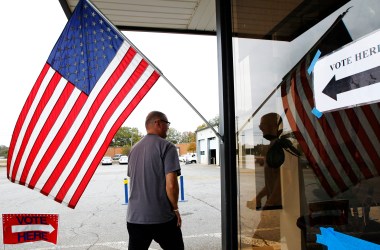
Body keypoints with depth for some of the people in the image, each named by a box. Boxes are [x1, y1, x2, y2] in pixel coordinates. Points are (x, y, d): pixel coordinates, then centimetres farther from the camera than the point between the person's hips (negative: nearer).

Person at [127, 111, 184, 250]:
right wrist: (175, 208, -4)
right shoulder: (166, 146, -12)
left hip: (134, 216, 6)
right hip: (162, 217, -5)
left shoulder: (134, 149, 10)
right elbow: (171, 185, -19)